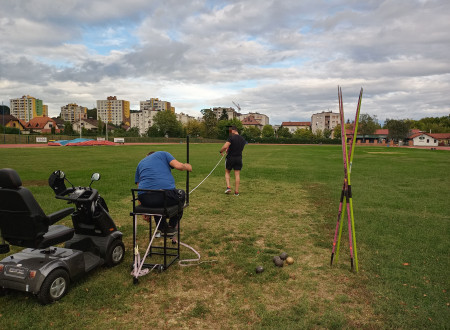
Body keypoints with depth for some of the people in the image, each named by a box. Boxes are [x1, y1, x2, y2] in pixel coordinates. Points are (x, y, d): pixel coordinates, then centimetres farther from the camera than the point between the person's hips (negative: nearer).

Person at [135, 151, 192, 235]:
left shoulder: (140, 163, 32)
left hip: (145, 199, 5)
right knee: (181, 194, 30)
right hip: (165, 195, -4)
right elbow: (178, 166, 1)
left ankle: (162, 228, 35)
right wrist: (187, 167, 24)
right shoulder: (162, 154, 21)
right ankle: (172, 227, 33)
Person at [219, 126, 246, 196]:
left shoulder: (231, 137, -13)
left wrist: (221, 151, -4)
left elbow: (225, 146, -23)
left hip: (230, 158, -4)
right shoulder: (242, 139, 9)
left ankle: (228, 187, 1)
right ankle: (236, 191, 7)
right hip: (239, 158, 4)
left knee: (227, 172, 15)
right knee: (237, 175, 6)